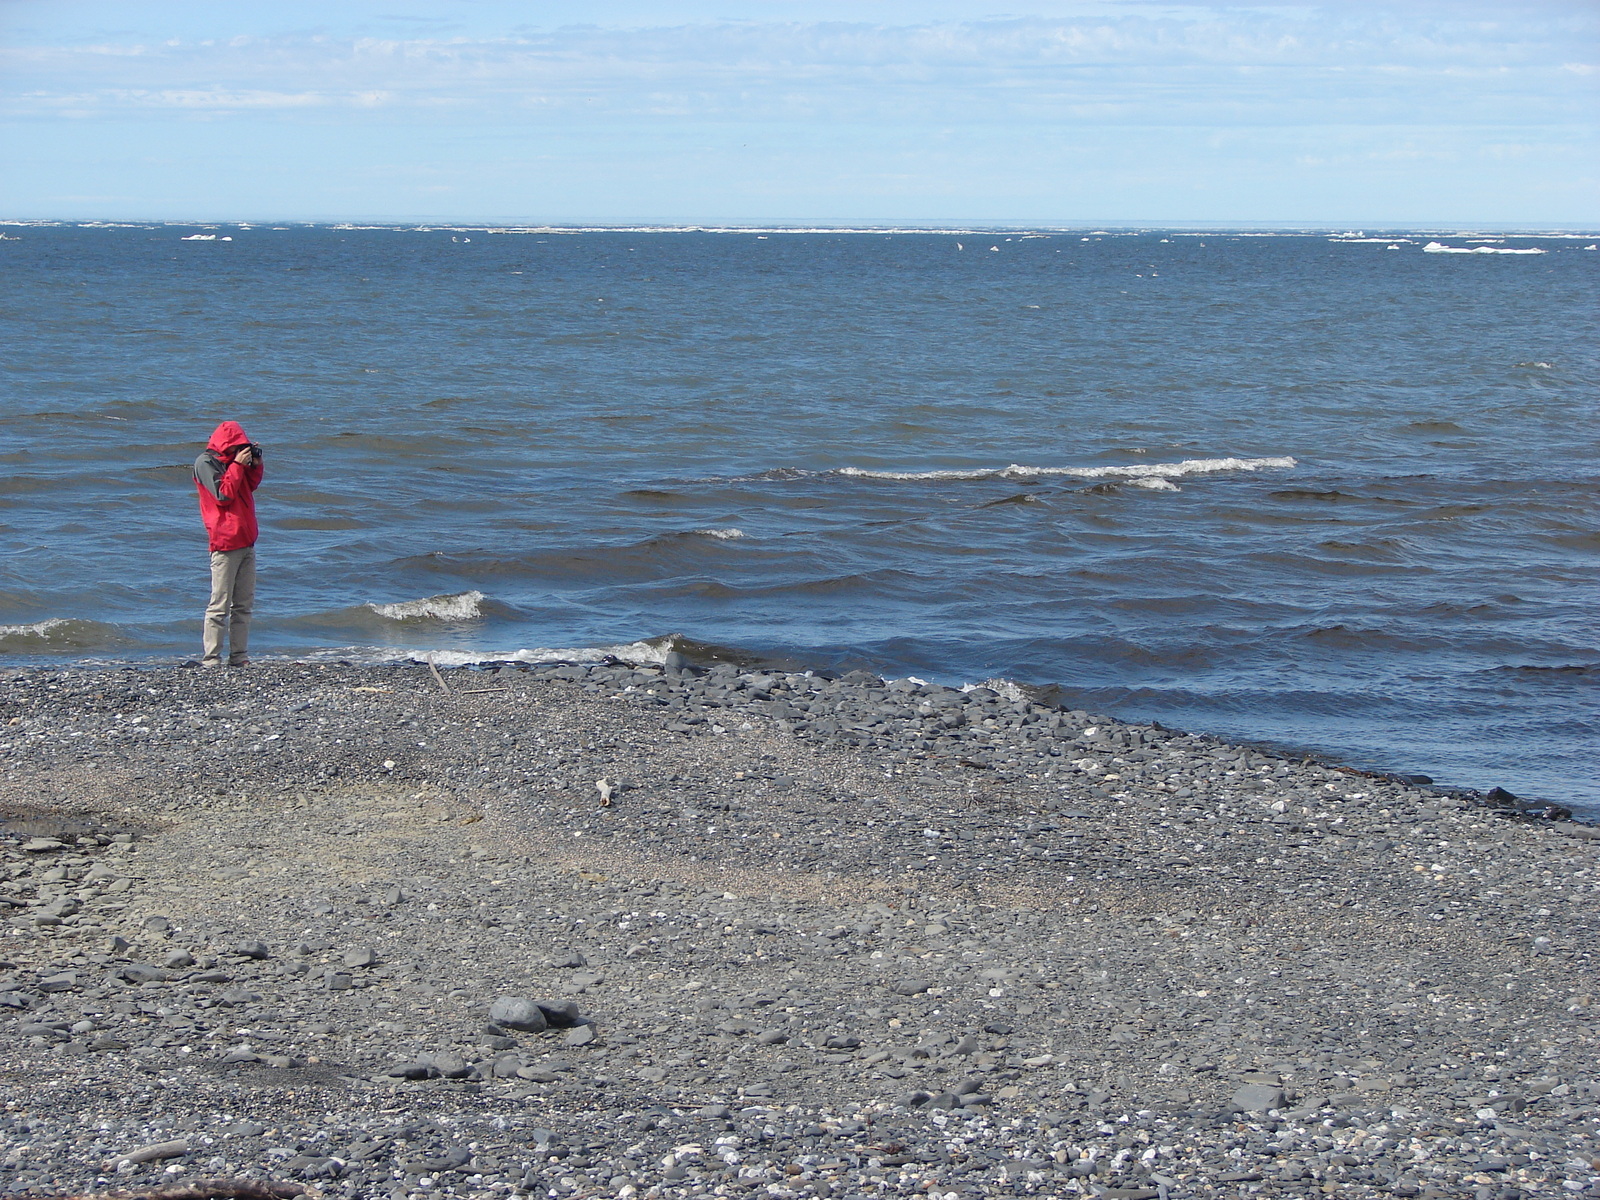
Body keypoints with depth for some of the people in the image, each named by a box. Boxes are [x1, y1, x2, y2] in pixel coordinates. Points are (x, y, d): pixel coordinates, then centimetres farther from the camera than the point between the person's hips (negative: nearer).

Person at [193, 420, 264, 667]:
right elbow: (223, 494, -16)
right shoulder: (205, 463, -6)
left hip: (246, 542, 8)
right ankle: (211, 659, -8)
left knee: (244, 605, 7)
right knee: (220, 605, -9)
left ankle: (239, 656, 9)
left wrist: (255, 465, 10)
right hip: (225, 543, -8)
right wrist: (238, 465, -12)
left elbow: (250, 487, 26)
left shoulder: (232, 461, 16)